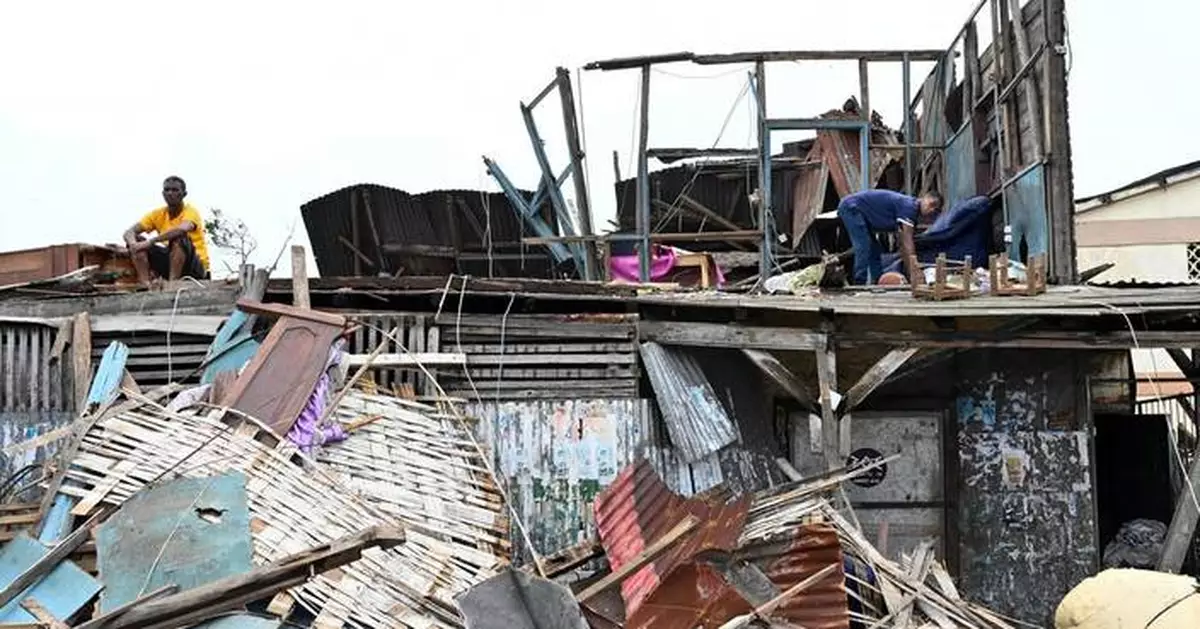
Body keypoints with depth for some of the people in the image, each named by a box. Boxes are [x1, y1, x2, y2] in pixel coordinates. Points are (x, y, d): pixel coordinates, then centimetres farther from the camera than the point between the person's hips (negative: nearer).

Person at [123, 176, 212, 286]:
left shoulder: (191, 211, -13)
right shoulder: (158, 214, 4)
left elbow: (182, 229, -37)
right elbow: (129, 232, -3)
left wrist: (151, 241, -34)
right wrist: (133, 244, -27)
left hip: (197, 267, -6)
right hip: (170, 261, 6)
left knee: (178, 237, -32)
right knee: (137, 240, -7)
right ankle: (145, 284, -22)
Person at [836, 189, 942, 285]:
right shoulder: (908, 206, -19)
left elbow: (904, 245, 13)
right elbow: (908, 242, -22)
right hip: (851, 207, -11)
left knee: (874, 249, 11)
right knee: (863, 248, -17)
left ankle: (878, 282, 13)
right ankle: (860, 284, -16)